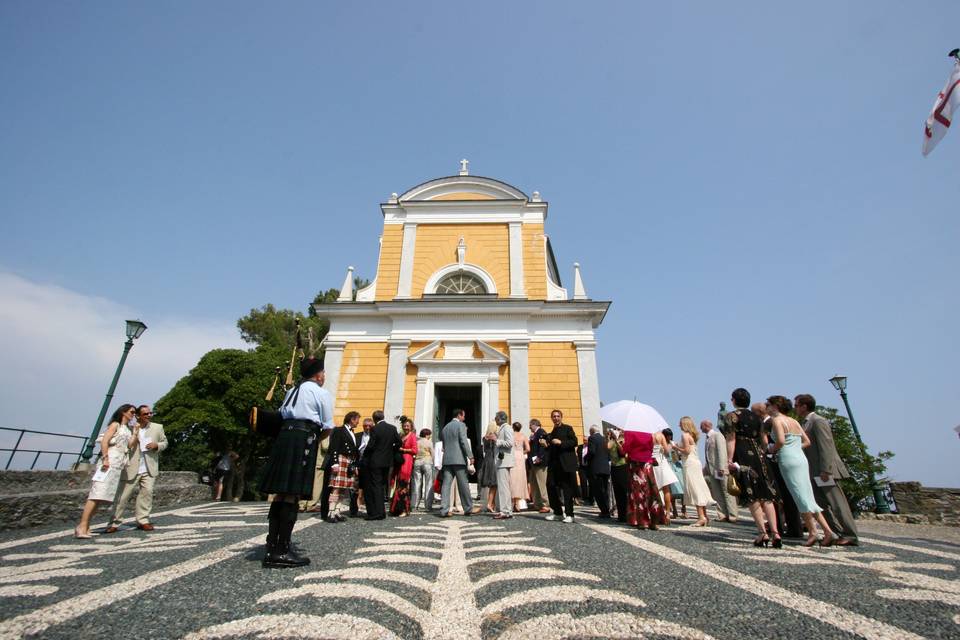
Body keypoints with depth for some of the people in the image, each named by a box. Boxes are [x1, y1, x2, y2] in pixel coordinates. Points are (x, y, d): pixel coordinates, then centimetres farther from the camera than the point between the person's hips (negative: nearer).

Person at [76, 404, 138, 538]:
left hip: (118, 465, 7)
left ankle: (85, 526, 7)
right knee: (97, 494, -13)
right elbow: (104, 441, -10)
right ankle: (82, 527, -14)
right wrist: (105, 458, -19)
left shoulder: (128, 429, 21)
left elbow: (131, 445, 10)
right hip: (109, 462, -7)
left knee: (102, 496, 4)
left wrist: (136, 432, 2)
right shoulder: (115, 424, 1)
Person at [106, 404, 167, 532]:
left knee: (147, 492, -3)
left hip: (149, 469, 2)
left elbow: (164, 443, 13)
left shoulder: (158, 427, 8)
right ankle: (114, 523, 15)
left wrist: (156, 445, -6)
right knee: (123, 495, 3)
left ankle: (143, 521, 5)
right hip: (131, 468, -1)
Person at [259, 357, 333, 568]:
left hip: (284, 436, 8)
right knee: (292, 495, -5)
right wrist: (316, 439, 18)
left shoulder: (292, 391, 25)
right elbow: (328, 427, -1)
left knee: (281, 493, 10)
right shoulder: (322, 393, 2)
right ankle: (282, 551, 0)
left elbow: (282, 416, 19)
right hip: (303, 439, -8)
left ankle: (272, 548, 14)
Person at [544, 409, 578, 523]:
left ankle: (569, 514, 8)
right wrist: (545, 443, 5)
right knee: (551, 486, 1)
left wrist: (561, 442, -17)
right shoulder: (552, 433, 19)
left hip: (566, 463, -6)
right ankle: (557, 512, 16)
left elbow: (574, 442, -10)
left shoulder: (568, 428, 1)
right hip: (554, 464, 6)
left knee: (567, 488, -2)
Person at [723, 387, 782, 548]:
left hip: (742, 457, -5)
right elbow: (764, 441, 15)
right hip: (758, 455, 5)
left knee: (752, 497, -1)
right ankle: (775, 532, 0)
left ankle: (763, 533, -2)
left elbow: (731, 440, -11)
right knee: (766, 496, 6)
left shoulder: (731, 416, -3)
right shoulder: (756, 417, 15)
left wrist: (729, 460, -11)